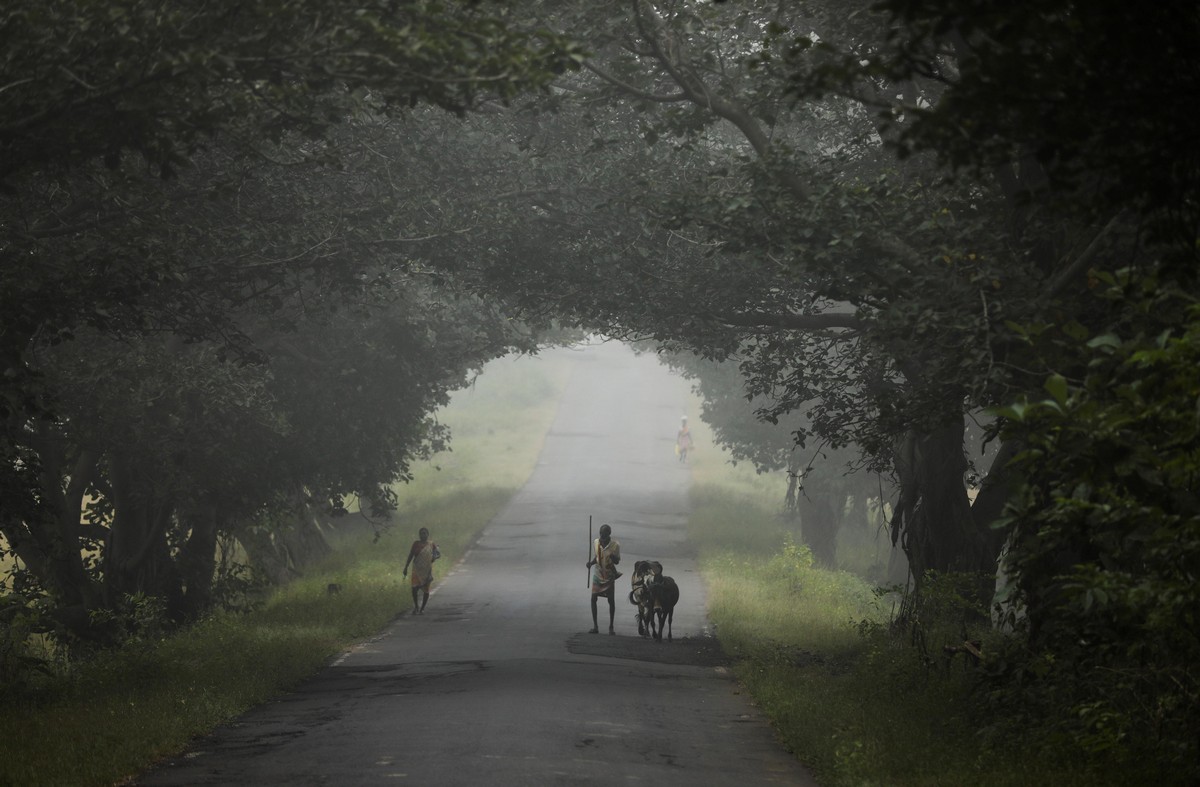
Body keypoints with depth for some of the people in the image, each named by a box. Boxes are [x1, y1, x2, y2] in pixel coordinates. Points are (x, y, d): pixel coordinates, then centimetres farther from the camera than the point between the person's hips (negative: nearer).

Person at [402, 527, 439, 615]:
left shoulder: (431, 544, 4)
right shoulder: (416, 543, 5)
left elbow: (438, 554, 9)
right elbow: (410, 555, 8)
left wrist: (435, 557, -15)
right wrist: (406, 567, 5)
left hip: (427, 569, 0)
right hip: (417, 569, 0)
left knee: (426, 589, 2)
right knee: (414, 588, -12)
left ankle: (422, 608, 16)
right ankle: (416, 606, 10)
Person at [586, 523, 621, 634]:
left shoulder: (615, 545, -13)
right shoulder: (596, 543, -3)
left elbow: (617, 561, -6)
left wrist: (613, 557, -28)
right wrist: (591, 563, -10)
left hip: (609, 576, -3)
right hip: (598, 574, 3)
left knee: (611, 600, 1)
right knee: (593, 598, -3)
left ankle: (611, 627, 11)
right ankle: (595, 626, 4)